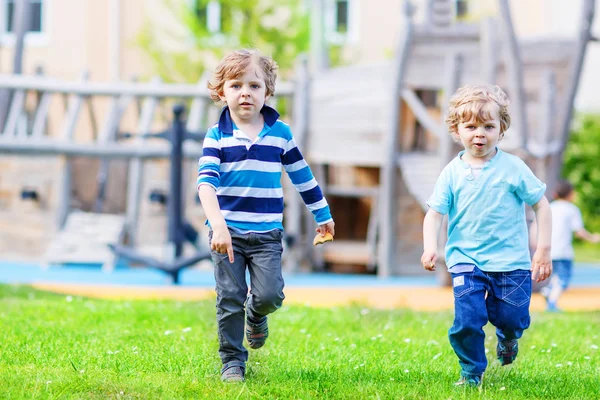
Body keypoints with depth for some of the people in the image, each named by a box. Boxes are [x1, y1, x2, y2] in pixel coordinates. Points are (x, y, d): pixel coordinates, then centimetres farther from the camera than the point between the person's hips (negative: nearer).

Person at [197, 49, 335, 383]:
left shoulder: (280, 133, 3)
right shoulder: (217, 135, -3)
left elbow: (302, 176, 15)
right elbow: (206, 182, -15)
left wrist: (323, 215, 23)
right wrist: (218, 225, -29)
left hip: (267, 233, 1)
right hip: (228, 230, -1)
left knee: (269, 295, -11)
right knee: (230, 299, 0)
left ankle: (256, 315, 24)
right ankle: (233, 361, 14)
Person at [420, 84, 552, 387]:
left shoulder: (513, 168, -5)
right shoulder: (452, 173, -2)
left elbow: (541, 205, 1)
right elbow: (434, 213, -2)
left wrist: (543, 249, -4)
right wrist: (430, 247, -19)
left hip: (511, 260, 0)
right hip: (466, 261, 0)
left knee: (512, 319, 4)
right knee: (467, 320, -13)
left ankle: (508, 337, 43)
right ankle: (472, 373, 11)